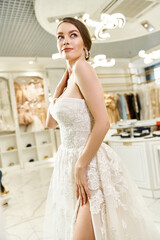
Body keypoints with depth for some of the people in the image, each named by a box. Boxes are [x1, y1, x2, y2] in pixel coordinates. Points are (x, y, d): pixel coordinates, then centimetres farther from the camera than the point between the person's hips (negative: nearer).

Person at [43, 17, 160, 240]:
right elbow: (51, 123, 13)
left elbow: (103, 123, -23)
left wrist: (80, 166, -17)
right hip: (68, 161, 9)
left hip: (91, 164, -8)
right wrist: (62, 82, 7)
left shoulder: (82, 67, -15)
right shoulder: (70, 79, 10)